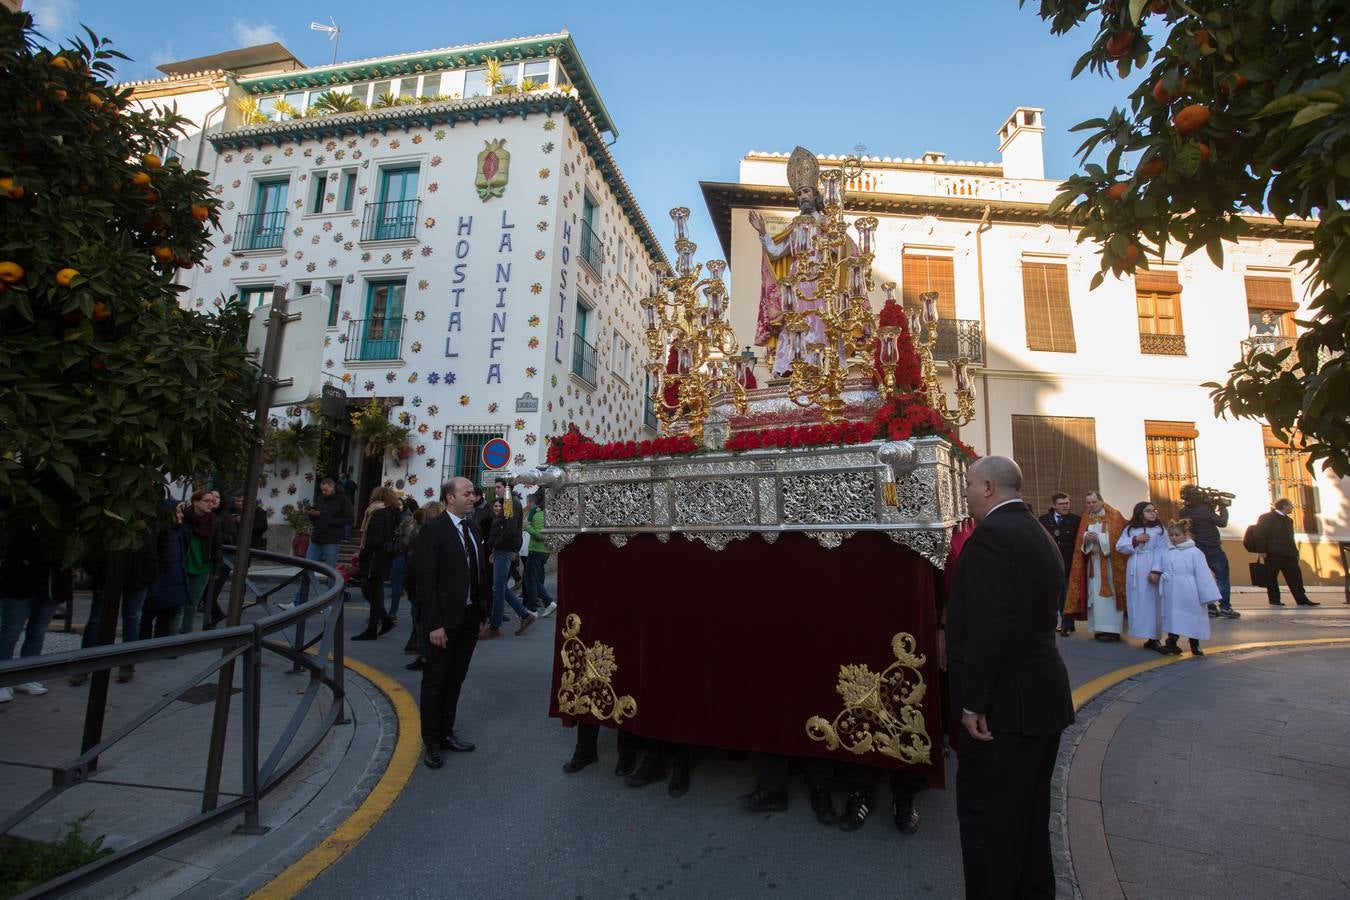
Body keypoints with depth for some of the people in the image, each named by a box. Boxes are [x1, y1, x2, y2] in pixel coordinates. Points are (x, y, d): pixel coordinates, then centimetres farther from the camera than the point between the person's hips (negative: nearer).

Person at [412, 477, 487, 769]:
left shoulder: (472, 529, 9)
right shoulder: (432, 531, -12)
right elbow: (425, 581, -15)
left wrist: (482, 611, 6)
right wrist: (434, 624, -18)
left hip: (469, 617, 6)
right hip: (445, 619, -6)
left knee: (455, 680, 16)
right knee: (435, 681, 8)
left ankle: (446, 734, 30)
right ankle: (432, 742, 22)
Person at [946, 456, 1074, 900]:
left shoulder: (991, 535, -20)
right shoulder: (1041, 536, 10)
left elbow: (988, 627, -26)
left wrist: (972, 702, -20)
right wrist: (953, 634, 18)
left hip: (1004, 702, -10)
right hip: (1043, 697, 10)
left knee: (985, 816, 3)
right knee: (1030, 809, 22)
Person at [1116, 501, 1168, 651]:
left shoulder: (1160, 530, 2)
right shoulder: (1130, 529, 10)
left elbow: (1161, 552, -7)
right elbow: (1119, 547, 4)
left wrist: (1156, 570, -17)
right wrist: (1135, 540, -9)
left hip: (1150, 570, -3)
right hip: (1134, 570, 3)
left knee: (1151, 602, -2)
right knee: (1136, 602, 5)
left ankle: (1153, 637, 2)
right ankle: (1146, 634, 14)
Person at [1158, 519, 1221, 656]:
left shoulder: (1194, 552, -9)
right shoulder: (1167, 553, 5)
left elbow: (1203, 574, -10)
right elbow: (1164, 572, 13)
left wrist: (1207, 595, -11)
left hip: (1189, 594, -3)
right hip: (1173, 594, 4)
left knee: (1193, 618, 8)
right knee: (1172, 617, 7)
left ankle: (1194, 645, 23)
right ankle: (1171, 643, 12)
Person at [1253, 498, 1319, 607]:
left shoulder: (1289, 520, 21)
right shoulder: (1266, 517, -3)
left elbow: (1290, 538, 24)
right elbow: (1260, 534, -10)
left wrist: (1294, 551, 15)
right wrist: (1261, 551, -17)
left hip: (1288, 553, 7)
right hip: (1273, 553, -7)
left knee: (1295, 577, 3)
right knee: (1272, 577, -2)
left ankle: (1301, 599, 7)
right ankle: (1274, 599, 3)